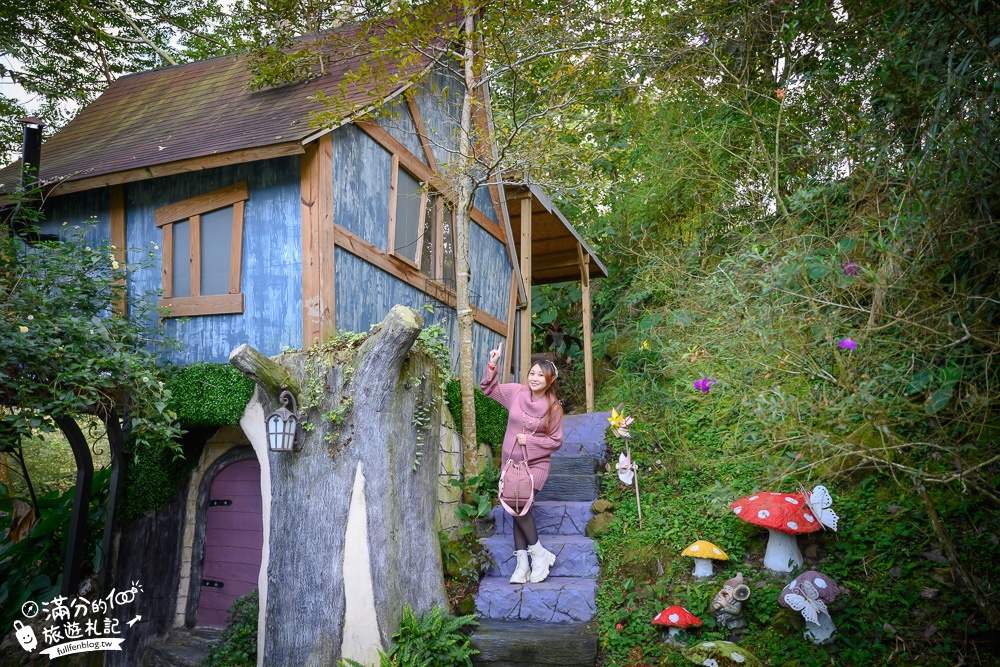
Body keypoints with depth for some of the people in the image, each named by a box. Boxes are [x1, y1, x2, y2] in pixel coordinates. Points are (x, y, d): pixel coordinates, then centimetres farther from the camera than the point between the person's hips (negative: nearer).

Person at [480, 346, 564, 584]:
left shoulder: (554, 407, -10)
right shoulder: (516, 392, -4)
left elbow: (556, 441, -5)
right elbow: (488, 388, 7)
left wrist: (529, 439, -15)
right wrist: (492, 364, -7)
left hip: (536, 464, -4)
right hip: (511, 462, 4)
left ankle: (539, 553, -2)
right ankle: (522, 563, 9)